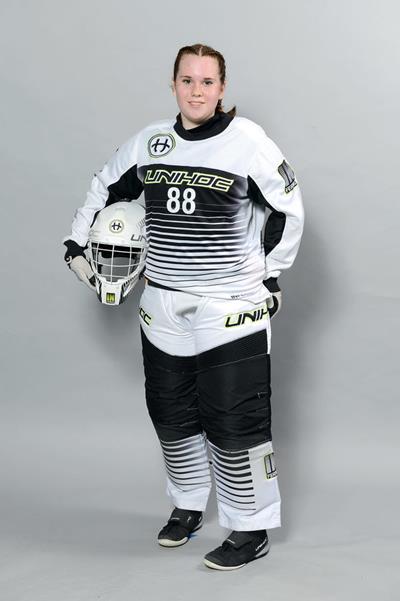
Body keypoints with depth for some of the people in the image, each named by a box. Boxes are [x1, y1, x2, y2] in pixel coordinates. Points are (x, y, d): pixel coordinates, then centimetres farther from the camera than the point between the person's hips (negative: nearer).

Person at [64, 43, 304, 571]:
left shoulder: (249, 142, -10)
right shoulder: (149, 142, 4)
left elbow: (288, 209, 0)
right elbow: (106, 189, 20)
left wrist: (269, 274, 3)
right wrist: (77, 243, 17)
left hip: (231, 309, -5)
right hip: (164, 306, 5)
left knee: (235, 423, -4)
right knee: (171, 414, 15)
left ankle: (252, 530, 10)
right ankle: (187, 507, 36)